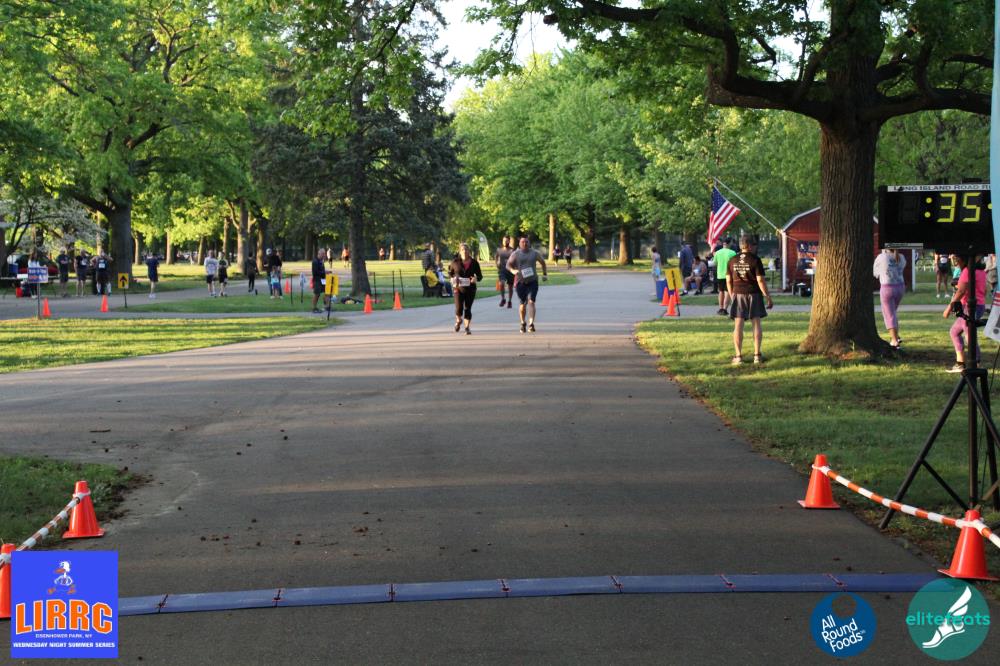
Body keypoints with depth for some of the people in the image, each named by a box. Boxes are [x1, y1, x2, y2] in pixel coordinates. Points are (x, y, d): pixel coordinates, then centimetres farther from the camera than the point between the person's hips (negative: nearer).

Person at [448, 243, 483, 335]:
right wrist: (454, 279, -3)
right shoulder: (455, 262, -1)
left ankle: (467, 328, 12)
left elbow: (480, 276, 6)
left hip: (470, 289, 1)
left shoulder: (474, 262, 0)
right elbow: (450, 272, 16)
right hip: (458, 288, -1)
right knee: (459, 308, -8)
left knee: (467, 309, 1)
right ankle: (458, 321, 25)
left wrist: (476, 279, -17)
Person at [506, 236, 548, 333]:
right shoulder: (515, 254, 3)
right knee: (522, 303, 8)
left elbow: (542, 262, 20)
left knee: (531, 301, -16)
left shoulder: (535, 253, 7)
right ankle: (523, 323, 27)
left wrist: (545, 274, 10)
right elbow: (508, 264, -1)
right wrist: (513, 270, -22)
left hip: (532, 281, -1)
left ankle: (531, 323, -25)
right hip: (520, 281, 1)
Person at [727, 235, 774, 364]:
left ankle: (738, 356, 1)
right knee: (756, 324, 6)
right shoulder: (755, 260, -8)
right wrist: (768, 297, -5)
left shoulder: (732, 261, 4)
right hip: (754, 295, -2)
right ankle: (757, 355, 6)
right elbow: (760, 280, -11)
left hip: (738, 295, 2)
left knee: (738, 326, 2)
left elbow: (728, 281, 6)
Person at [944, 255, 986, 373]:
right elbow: (984, 290, 19)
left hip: (970, 307, -11)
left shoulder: (968, 270, -16)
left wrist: (949, 307, -17)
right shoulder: (980, 270, 14)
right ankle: (960, 363, 19)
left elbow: (961, 291, -21)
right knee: (954, 332, 18)